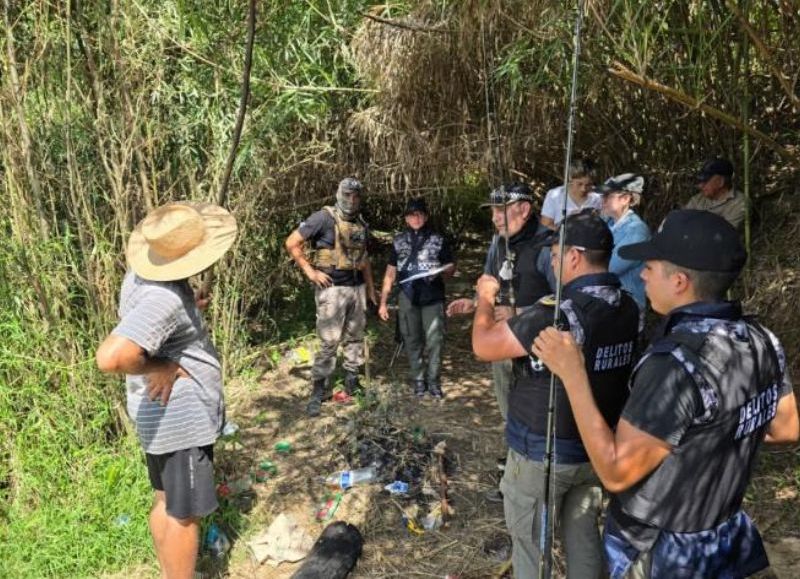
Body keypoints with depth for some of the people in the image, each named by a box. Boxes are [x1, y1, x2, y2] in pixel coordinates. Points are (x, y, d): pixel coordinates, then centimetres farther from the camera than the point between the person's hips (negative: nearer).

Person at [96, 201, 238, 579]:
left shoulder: (144, 274, 1)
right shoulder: (164, 298, -30)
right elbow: (110, 357, -42)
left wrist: (189, 309, 7)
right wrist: (157, 368, -25)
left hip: (170, 415, 10)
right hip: (181, 418, -10)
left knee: (166, 502, 23)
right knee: (184, 513, 5)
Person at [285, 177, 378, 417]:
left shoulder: (361, 224, 11)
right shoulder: (324, 217, -10)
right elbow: (292, 243, -11)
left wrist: (371, 286, 21)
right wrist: (310, 272, -12)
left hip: (357, 287, 7)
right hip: (332, 287, -7)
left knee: (355, 336, 14)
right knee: (329, 341, -6)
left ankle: (352, 381, 28)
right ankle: (318, 391, 4)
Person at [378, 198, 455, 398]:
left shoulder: (438, 240, 5)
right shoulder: (398, 241, 10)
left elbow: (451, 267, 8)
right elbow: (390, 272, 10)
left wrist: (440, 271, -17)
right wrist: (383, 302, 6)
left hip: (433, 298, -1)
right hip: (408, 299, 2)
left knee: (434, 341, -2)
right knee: (412, 341, 7)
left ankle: (434, 381, 10)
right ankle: (418, 380, 19)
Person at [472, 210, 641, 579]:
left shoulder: (559, 312, -28)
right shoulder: (628, 308, -4)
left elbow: (484, 346, -20)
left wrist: (485, 299, -2)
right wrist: (516, 318, 12)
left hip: (542, 453, -7)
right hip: (597, 448, 7)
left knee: (530, 545, 13)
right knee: (584, 537, 23)